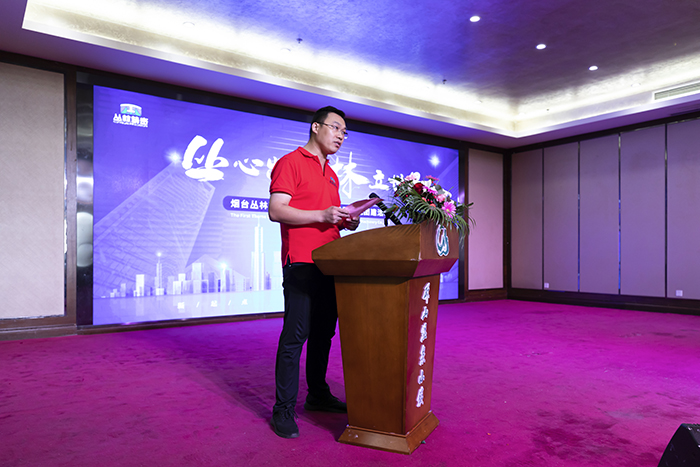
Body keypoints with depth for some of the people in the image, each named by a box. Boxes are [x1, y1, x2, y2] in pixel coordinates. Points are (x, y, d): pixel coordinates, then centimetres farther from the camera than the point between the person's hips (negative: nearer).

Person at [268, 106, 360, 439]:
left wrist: (346, 221, 7)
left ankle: (318, 395, 28)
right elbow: (276, 211, -12)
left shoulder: (331, 174, 23)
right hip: (302, 263, -8)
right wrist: (322, 215, -19)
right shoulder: (290, 162, -2)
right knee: (295, 336, -6)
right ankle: (283, 409, 4)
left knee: (324, 333, 14)